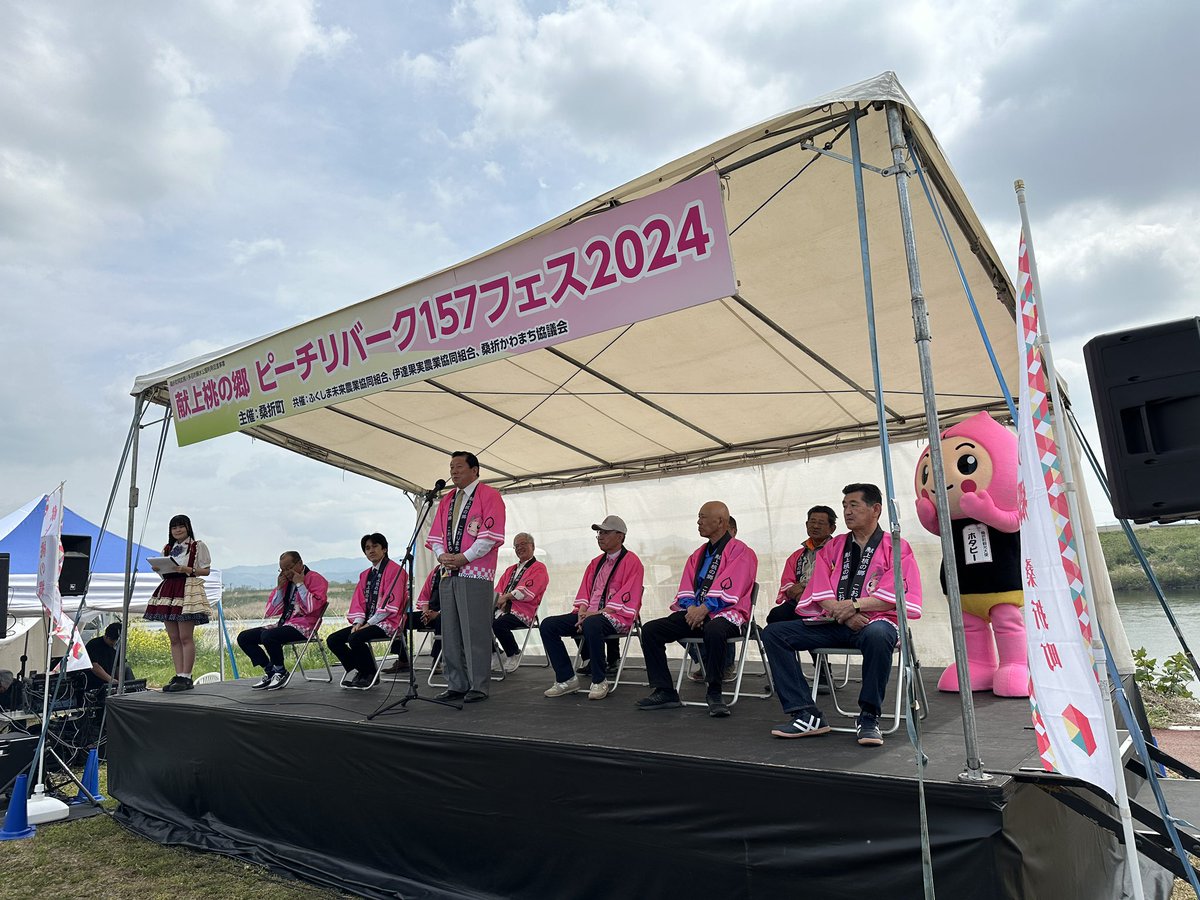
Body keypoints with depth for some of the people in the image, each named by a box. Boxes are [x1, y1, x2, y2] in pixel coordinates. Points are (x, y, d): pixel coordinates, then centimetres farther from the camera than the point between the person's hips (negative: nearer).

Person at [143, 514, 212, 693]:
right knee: (173, 638, 5)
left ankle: (186, 677, -7)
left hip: (188, 589, -6)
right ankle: (179, 675, 8)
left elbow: (206, 570, -1)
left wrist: (188, 570, -16)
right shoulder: (168, 548, 20)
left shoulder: (198, 546, 3)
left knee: (185, 637, -9)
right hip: (168, 590, 7)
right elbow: (164, 569, 23)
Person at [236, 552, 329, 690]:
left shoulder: (315, 579, -5)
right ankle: (270, 671, 2)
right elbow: (271, 612, 13)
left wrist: (300, 584, -14)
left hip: (303, 627, -8)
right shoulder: (285, 581, 14)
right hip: (283, 624, 8)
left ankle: (281, 672, -8)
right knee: (243, 637, 1)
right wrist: (279, 588, 1)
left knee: (267, 636, -31)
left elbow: (312, 607, -19)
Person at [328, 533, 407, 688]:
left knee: (355, 638, -30)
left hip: (387, 622, -8)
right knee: (332, 640, -5)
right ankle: (358, 672, 4)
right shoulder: (365, 574, 19)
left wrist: (369, 623, -17)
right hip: (367, 622, 8)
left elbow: (391, 601, -16)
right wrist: (358, 622, -6)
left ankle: (370, 675, -9)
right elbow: (358, 600, 13)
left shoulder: (394, 569, -7)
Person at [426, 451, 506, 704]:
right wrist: (442, 555, 0)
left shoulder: (489, 495, -2)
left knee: (475, 631, -5)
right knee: (450, 632, 9)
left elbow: (491, 535, -11)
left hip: (475, 573, -7)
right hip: (448, 573, 7)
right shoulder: (447, 500, 20)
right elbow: (435, 534, 20)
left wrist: (464, 557, -15)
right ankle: (457, 685, 17)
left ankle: (478, 687, 3)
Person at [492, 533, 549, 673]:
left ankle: (514, 654, -6)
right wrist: (499, 600, -5)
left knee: (498, 624, -33)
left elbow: (528, 592, -11)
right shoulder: (510, 569, 27)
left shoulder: (539, 568, 3)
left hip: (522, 613, -7)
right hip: (503, 609, 7)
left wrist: (507, 596, -9)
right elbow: (498, 590, 18)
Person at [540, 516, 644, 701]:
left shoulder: (631, 562, -3)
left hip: (617, 617, -7)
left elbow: (627, 599, -13)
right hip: (589, 615, 8)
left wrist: (596, 613, -19)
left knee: (592, 625, -41)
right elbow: (584, 592, 17)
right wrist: (582, 612, -6)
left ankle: (599, 682, -22)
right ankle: (567, 679, -6)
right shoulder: (596, 563, 20)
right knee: (548, 625, -10)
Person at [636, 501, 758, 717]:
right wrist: (691, 607, -6)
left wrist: (704, 609, -20)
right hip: (694, 612, 7)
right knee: (650, 630, -11)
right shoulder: (698, 555, 21)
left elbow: (729, 590, -14)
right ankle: (664, 692, -7)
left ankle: (714, 693, -21)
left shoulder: (740, 552, -2)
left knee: (713, 631, -42)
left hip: (726, 614, -7)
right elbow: (686, 589, 15)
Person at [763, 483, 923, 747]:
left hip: (875, 620, -5)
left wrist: (855, 604, -18)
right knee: (773, 633, -13)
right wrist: (843, 613, -13)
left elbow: (896, 596, -8)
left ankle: (868, 718, -21)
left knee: (876, 635, -42)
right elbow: (821, 592, 6)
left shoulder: (896, 548, 5)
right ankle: (807, 715, -17)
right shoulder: (832, 547, 17)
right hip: (832, 623, 5)